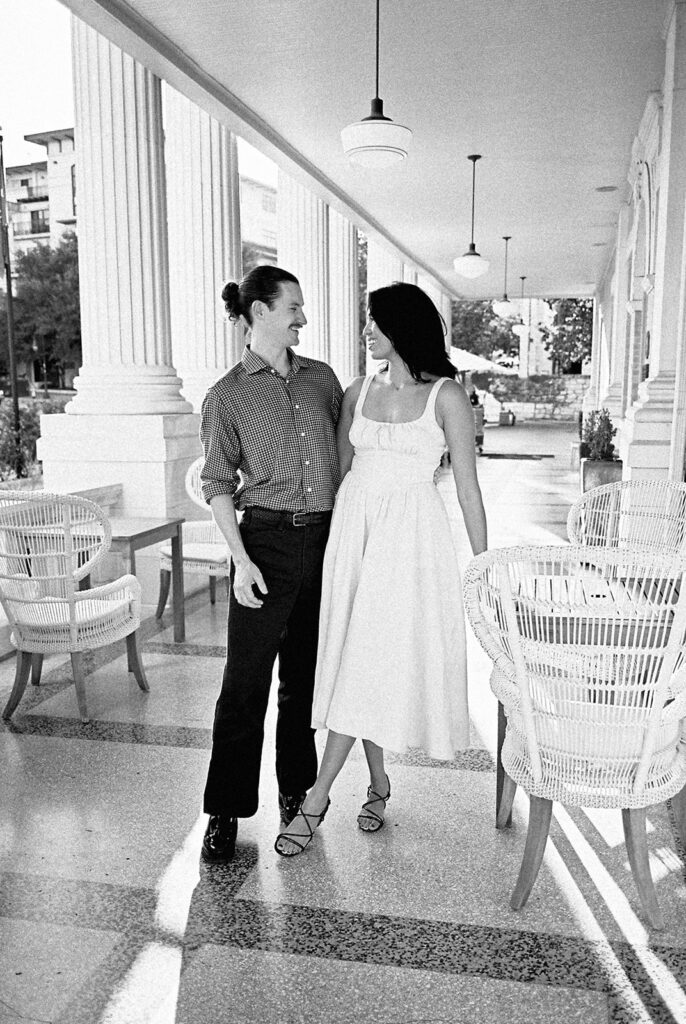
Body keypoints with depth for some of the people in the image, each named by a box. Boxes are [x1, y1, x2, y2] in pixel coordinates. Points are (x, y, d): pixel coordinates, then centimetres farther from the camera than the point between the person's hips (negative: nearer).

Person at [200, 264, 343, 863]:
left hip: (327, 540, 4)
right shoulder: (227, 395, 0)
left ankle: (298, 790, 31)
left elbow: (346, 451, 17)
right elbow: (218, 484, -2)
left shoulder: (322, 377, 11)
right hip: (268, 540, -4)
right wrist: (241, 559, -12)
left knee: (306, 674, 14)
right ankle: (225, 812, 14)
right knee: (246, 680, -1)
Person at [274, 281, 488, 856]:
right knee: (354, 655, 6)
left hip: (412, 534, -5)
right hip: (353, 526, 5)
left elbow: (467, 486, -3)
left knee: (373, 660, -4)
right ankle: (378, 783, 25)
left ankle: (316, 799, 5)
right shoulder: (358, 392, 10)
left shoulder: (446, 395, -4)